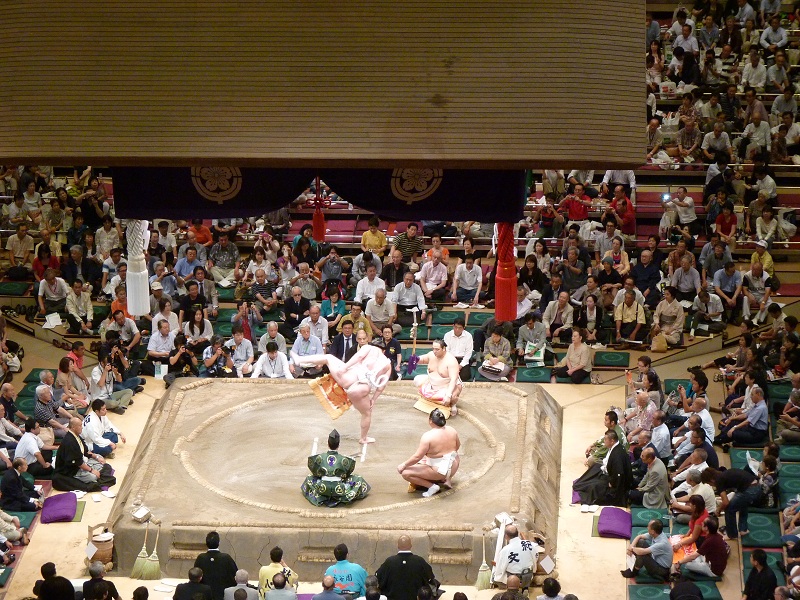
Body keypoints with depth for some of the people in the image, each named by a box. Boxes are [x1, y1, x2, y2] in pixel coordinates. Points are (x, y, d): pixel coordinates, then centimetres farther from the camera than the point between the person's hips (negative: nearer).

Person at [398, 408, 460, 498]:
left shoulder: (428, 436, -22)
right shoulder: (452, 430, -4)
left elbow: (417, 457, -20)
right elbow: (457, 446, 15)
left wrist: (404, 465, -7)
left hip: (439, 472, -6)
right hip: (453, 469, 6)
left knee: (405, 472, -3)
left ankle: (432, 486, -7)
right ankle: (447, 479, 19)